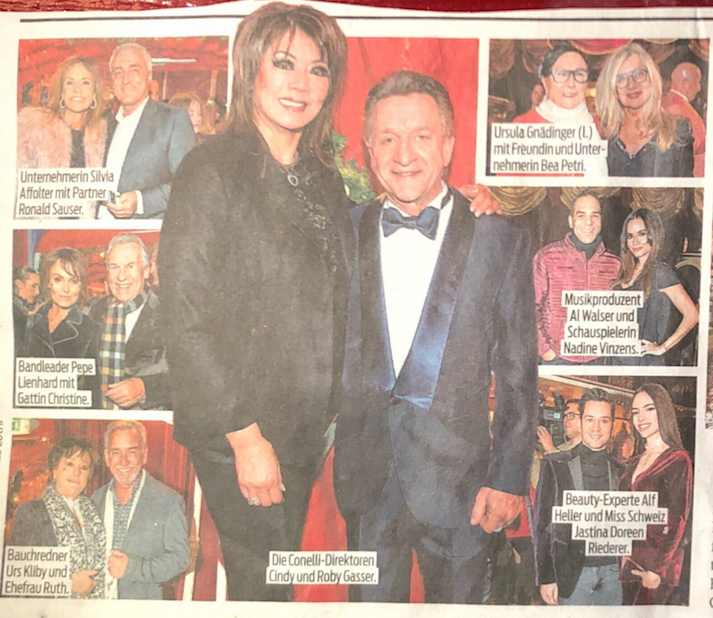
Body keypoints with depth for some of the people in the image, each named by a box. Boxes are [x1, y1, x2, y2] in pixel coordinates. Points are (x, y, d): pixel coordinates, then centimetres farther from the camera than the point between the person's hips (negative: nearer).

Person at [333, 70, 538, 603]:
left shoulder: (501, 241, -4)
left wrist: (509, 478, -5)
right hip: (364, 475, 2)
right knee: (373, 600, 15)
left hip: (457, 475, -2)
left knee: (460, 597, 12)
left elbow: (519, 376, -2)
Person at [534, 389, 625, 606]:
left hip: (612, 571, 3)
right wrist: (546, 577, -5)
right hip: (573, 572, -3)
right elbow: (541, 525, -1)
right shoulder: (556, 465, -1)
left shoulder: (619, 471, 10)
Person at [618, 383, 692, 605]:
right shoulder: (634, 463, 14)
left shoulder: (677, 460, -7)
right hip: (631, 560, 6)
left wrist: (658, 570, -15)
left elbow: (678, 520, -10)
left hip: (658, 561, -6)